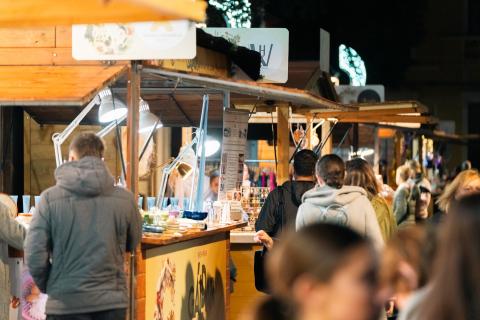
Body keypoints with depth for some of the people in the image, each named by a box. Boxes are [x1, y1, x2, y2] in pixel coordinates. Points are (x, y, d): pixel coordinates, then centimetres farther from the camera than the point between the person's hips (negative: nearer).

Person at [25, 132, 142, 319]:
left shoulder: (50, 198, -9)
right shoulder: (125, 198, -4)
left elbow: (34, 255, -9)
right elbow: (133, 243, 11)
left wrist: (48, 286, 8)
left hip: (66, 304, -2)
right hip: (112, 301, 2)